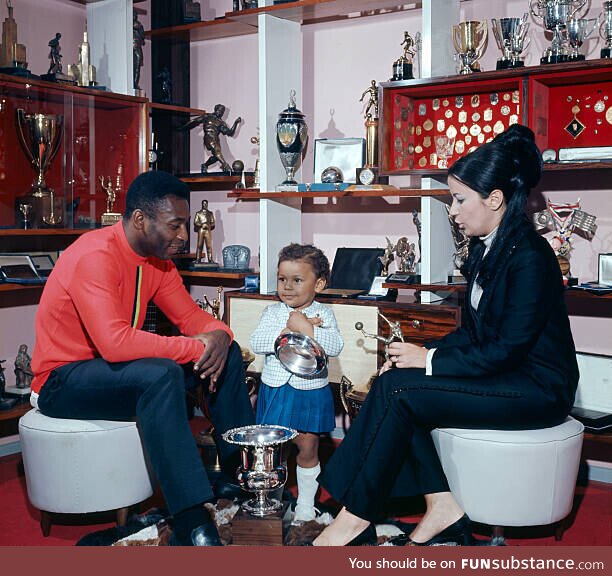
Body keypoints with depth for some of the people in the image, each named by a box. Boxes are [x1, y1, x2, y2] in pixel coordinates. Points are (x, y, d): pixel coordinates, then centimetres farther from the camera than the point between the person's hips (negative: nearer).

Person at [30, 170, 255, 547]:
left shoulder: (157, 258, 2)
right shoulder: (95, 256, -26)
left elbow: (190, 315, 5)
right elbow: (115, 342, -38)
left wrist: (218, 334, -20)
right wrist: (196, 347, -31)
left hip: (115, 367, 9)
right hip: (61, 381, -9)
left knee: (227, 354, 0)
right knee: (161, 375, -37)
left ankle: (240, 473, 8)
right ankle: (191, 524, -34)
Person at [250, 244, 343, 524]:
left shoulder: (324, 314, -3)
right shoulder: (272, 312, 1)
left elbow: (335, 346, -18)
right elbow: (256, 343, -14)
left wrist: (307, 328, -25)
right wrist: (289, 329, -23)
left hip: (310, 392, -1)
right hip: (275, 390, 2)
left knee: (307, 448, 7)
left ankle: (305, 502, 22)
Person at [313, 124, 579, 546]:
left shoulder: (529, 257, -20)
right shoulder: (488, 248, 9)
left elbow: (507, 350, -22)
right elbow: (473, 333, 12)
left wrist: (429, 359, -17)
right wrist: (422, 355, -3)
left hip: (537, 389, -9)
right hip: (504, 374, 9)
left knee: (397, 390, -20)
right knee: (394, 382, -10)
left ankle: (357, 518, -8)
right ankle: (442, 505, -8)